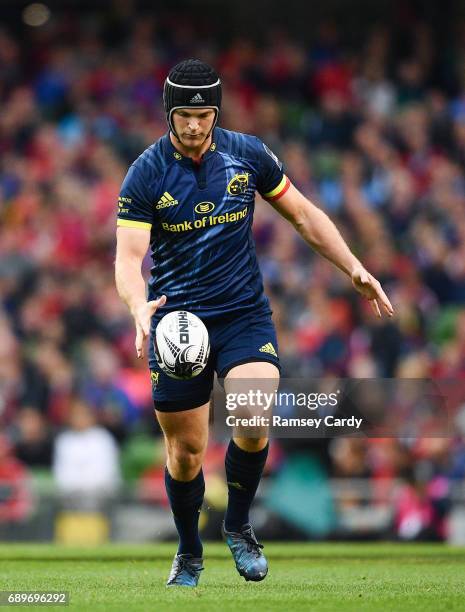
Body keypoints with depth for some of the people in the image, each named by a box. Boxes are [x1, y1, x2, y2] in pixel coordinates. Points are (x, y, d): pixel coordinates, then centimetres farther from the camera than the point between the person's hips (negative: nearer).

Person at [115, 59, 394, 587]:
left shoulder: (247, 154, 0)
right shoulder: (146, 174, -8)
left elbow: (304, 215, 12)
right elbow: (128, 256, -15)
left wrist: (354, 269, 5)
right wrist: (140, 309, -35)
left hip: (244, 314, 1)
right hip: (176, 320, -1)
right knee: (185, 448, 2)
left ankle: (238, 525, 2)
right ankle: (189, 553, 27)